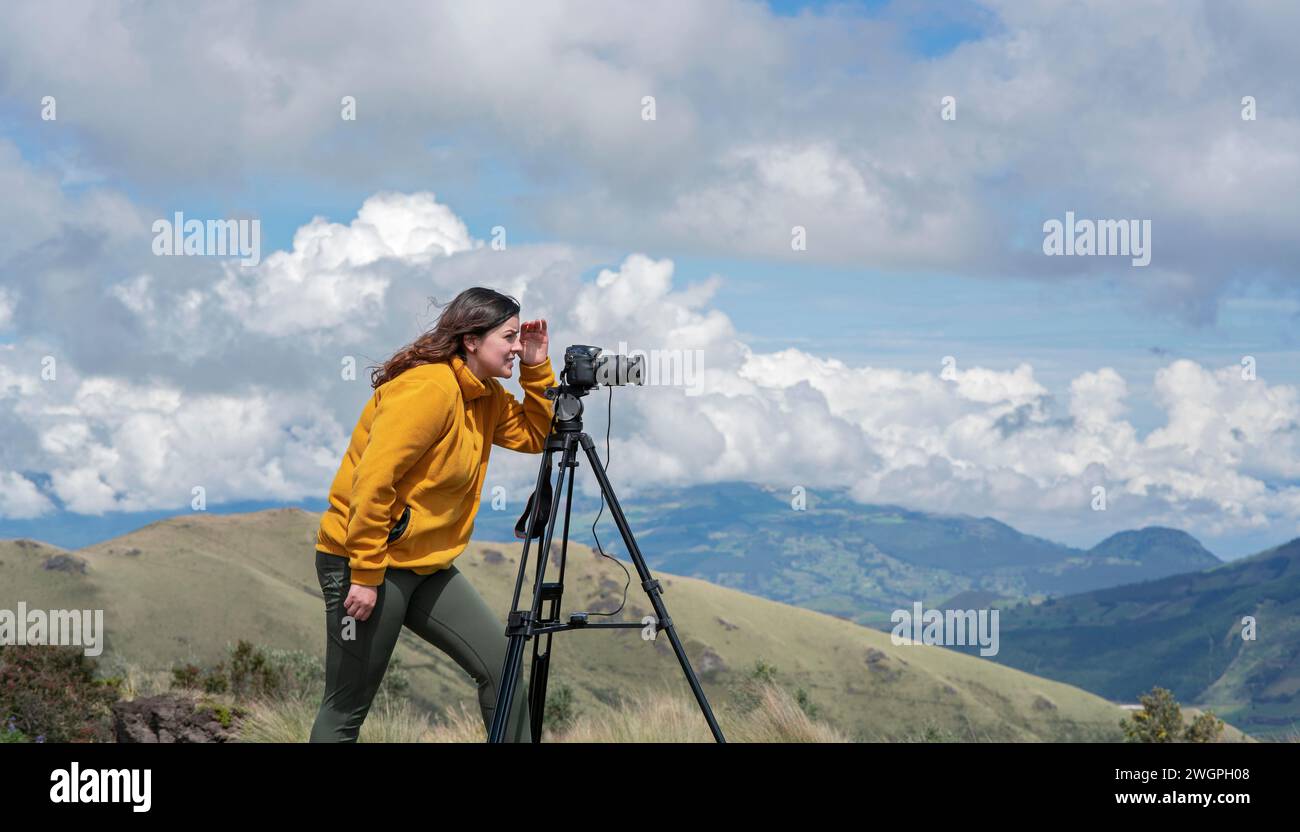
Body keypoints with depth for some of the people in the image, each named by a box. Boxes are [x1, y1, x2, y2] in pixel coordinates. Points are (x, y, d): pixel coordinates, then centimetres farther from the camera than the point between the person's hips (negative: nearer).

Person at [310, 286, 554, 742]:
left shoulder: (486, 397, 8)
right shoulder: (428, 389, -20)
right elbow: (373, 481, -25)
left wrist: (537, 369, 1)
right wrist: (365, 574, -23)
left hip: (427, 565, 9)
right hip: (364, 563, -9)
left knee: (501, 662, -1)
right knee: (347, 710, 0)